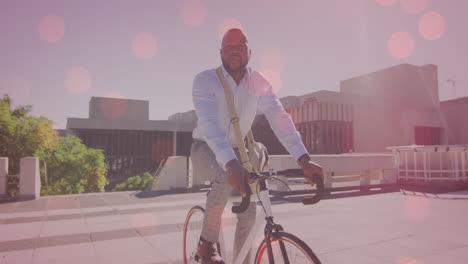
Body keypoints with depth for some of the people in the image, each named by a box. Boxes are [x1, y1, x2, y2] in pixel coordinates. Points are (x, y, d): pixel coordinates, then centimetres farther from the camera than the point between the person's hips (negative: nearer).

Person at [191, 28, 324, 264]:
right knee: (226, 178, -35)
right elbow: (209, 123, -35)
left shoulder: (259, 83, -9)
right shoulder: (205, 80, -20)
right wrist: (231, 164, -51)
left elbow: (279, 118, -20)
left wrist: (304, 160, -33)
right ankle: (207, 243, -13)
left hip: (237, 150, 4)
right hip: (205, 149, -4)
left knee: (249, 211, -5)